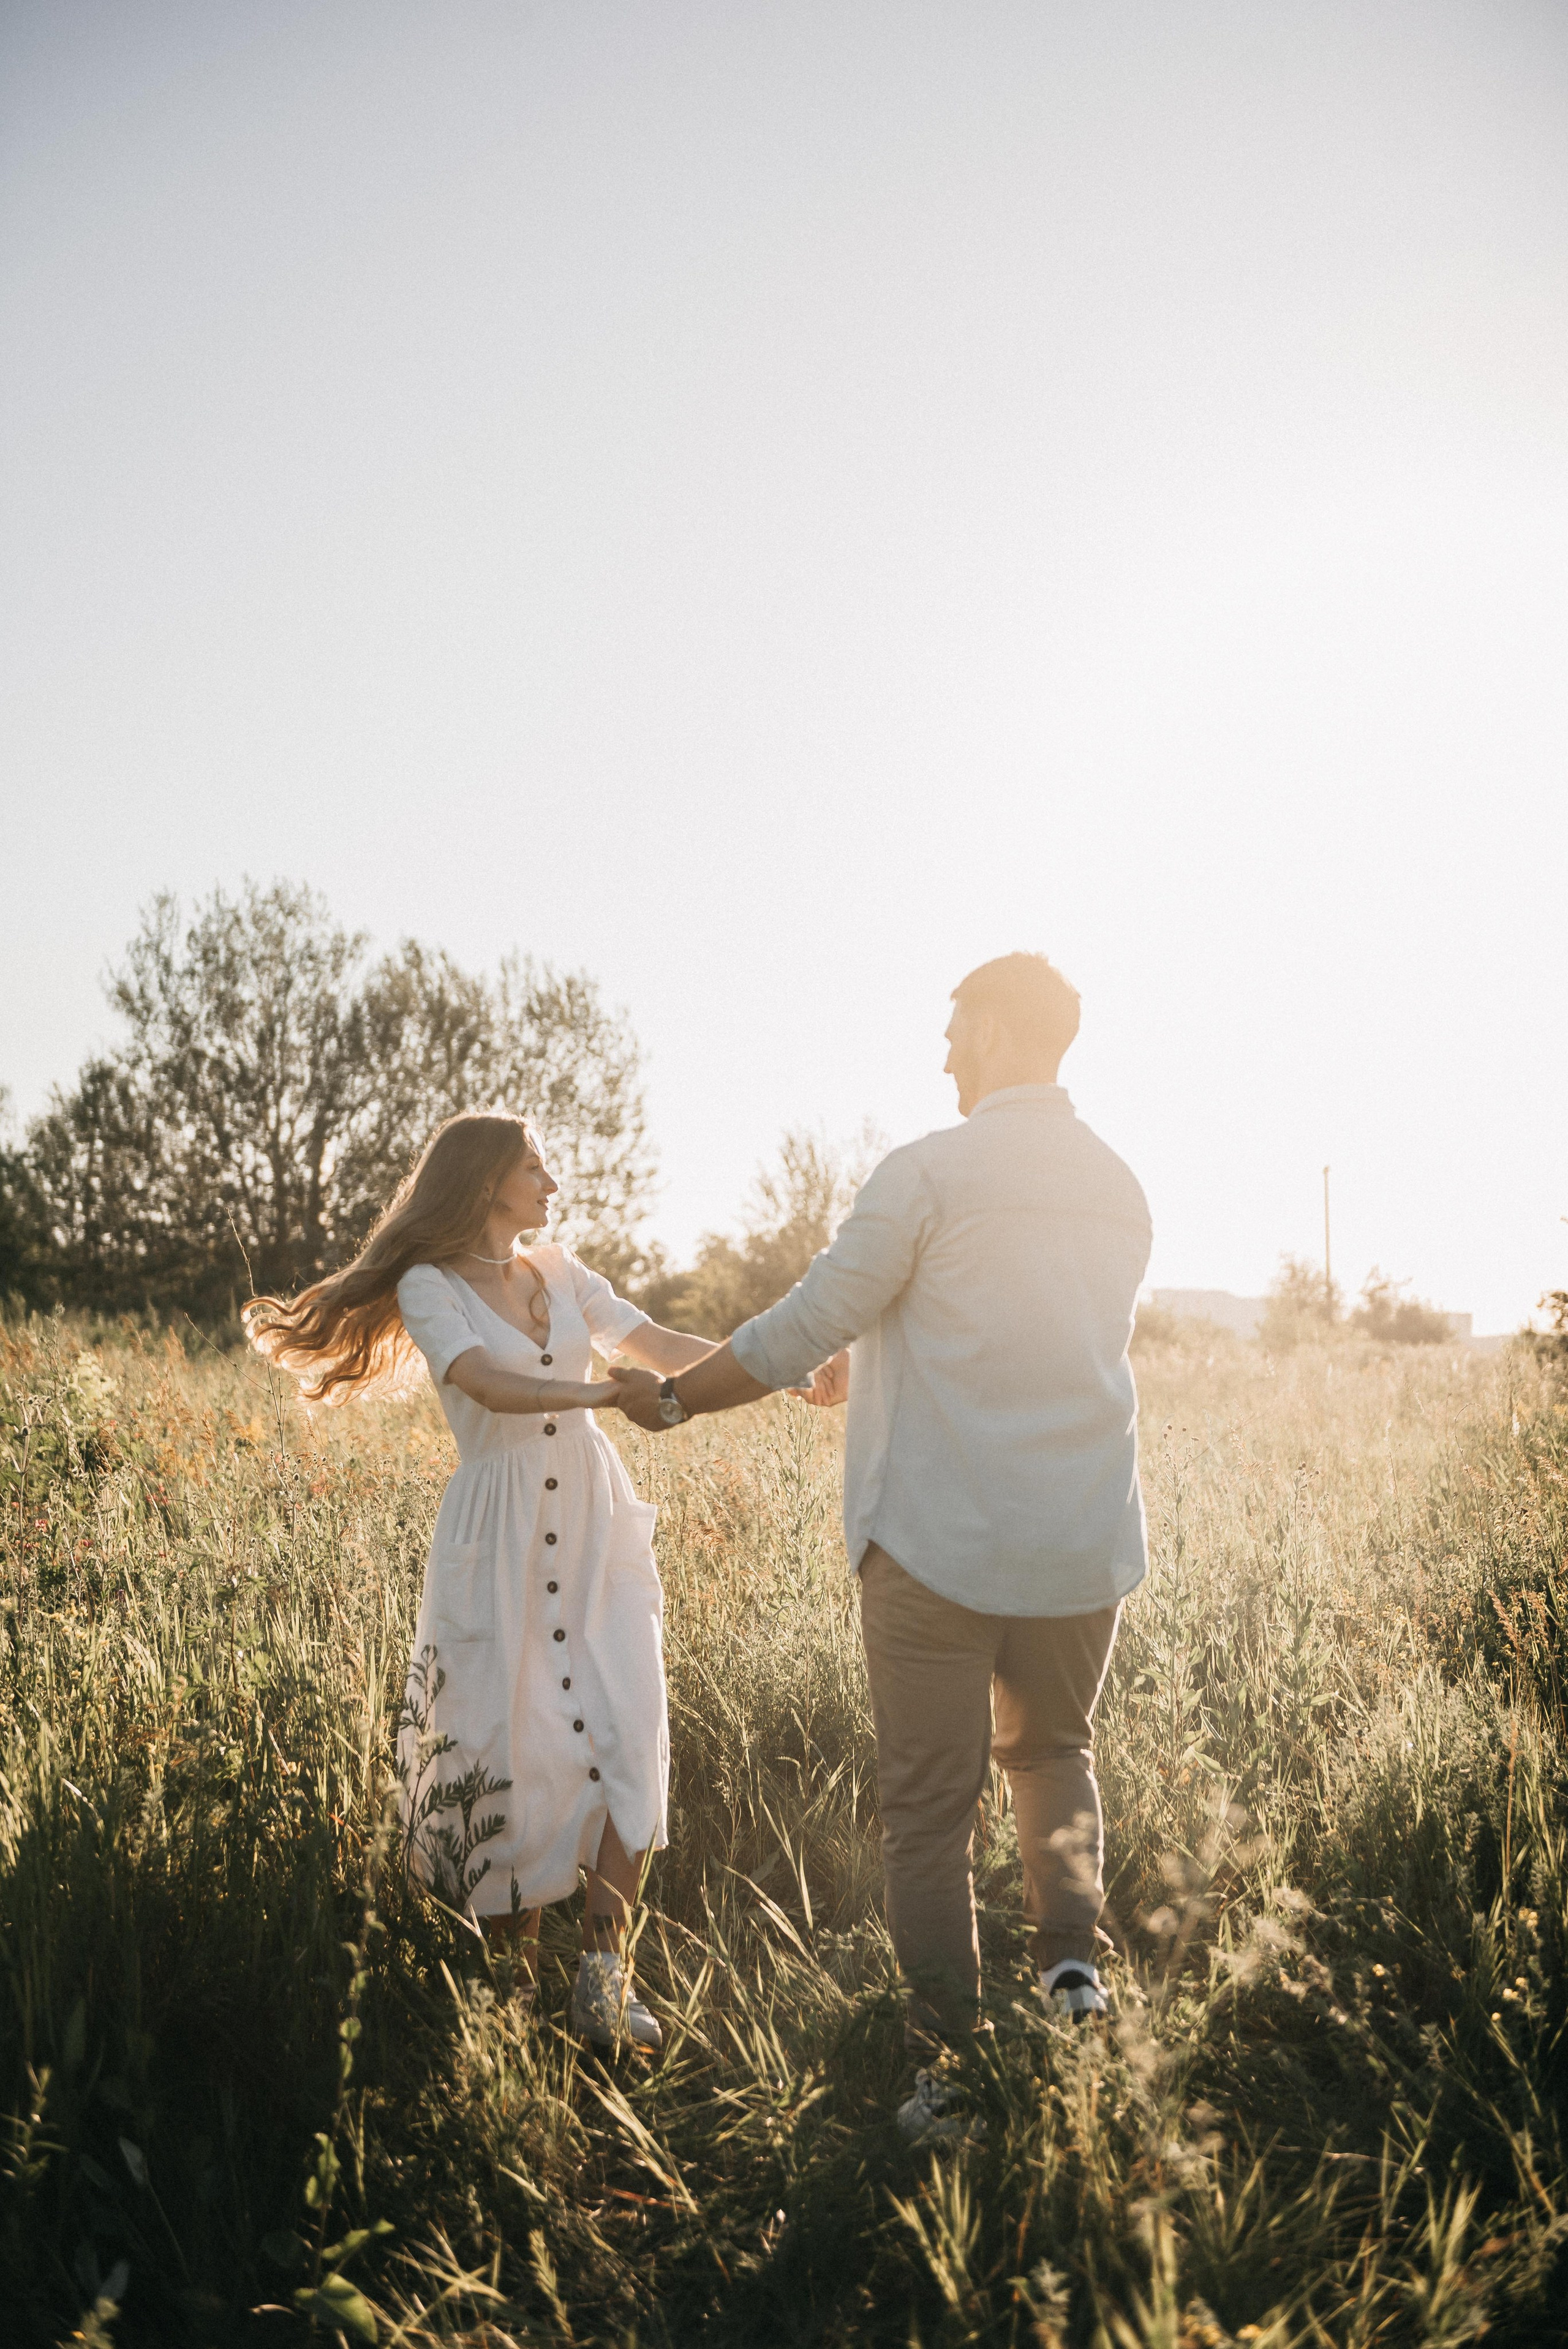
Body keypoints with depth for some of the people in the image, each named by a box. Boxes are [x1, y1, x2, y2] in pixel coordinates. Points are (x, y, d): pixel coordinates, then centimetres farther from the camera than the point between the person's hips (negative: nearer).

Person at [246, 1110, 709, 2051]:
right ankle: (515, 1979, 14)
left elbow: (665, 1345, 10)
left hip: (597, 1525, 4)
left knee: (631, 1734, -7)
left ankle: (605, 1972, 0)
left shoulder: (561, 1272, 13)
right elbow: (490, 1385, -21)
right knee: (510, 1749, -1)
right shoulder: (429, 1286, -3)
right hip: (501, 1540, -4)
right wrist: (600, 1392, -35)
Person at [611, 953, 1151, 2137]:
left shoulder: (930, 1173, -11)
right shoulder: (1121, 1192, 9)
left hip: (939, 1540, -5)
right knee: (1052, 1751, 28)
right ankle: (1072, 1947, 10)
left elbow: (806, 1328, -10)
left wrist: (674, 1398, 7)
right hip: (1086, 1545, 5)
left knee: (930, 1806, 8)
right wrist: (872, 1372, 29)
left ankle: (953, 2070, 12)